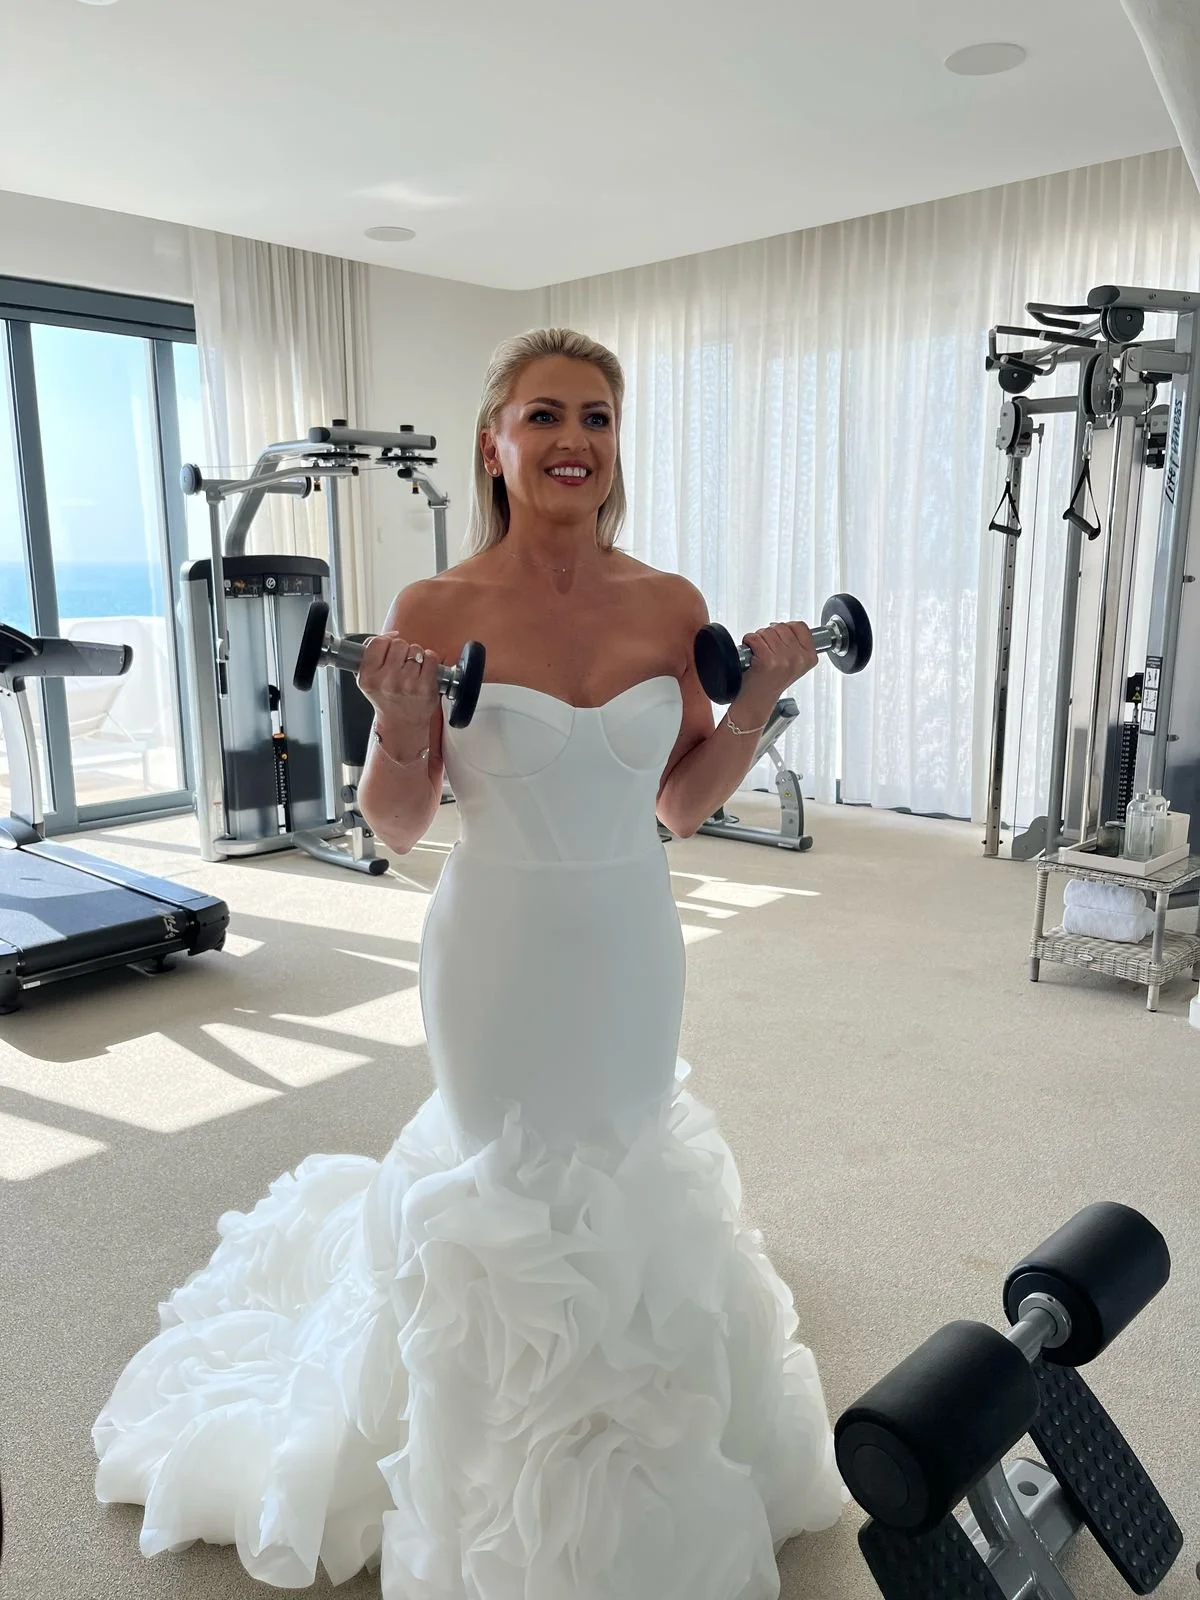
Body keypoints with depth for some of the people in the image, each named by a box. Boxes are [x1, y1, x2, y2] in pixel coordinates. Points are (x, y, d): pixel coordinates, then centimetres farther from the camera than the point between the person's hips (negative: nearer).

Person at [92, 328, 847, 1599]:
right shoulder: (436, 614, -14)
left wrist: (756, 699, -8)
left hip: (633, 947, 4)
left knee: (628, 1160, 22)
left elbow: (681, 804, 4)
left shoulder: (670, 606, -5)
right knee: (507, 1176, 14)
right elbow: (395, 827, -6)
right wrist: (403, 730, -25)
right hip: (502, 951, -3)